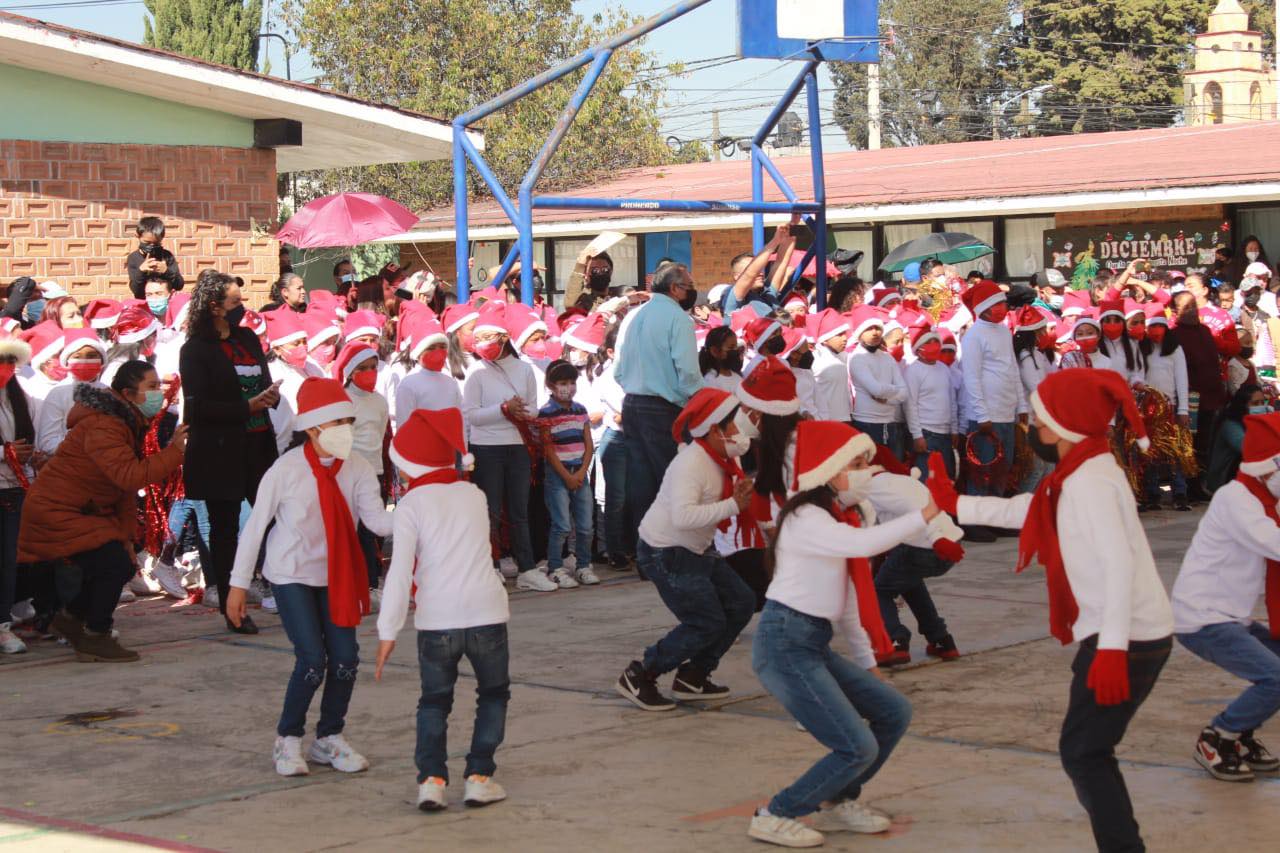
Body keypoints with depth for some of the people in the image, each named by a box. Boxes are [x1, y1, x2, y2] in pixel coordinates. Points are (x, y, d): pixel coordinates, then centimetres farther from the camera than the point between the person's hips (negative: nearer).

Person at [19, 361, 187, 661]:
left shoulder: (127, 423, 9)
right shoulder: (102, 427, -25)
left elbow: (126, 486, 10)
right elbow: (130, 476, -37)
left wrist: (125, 536, 6)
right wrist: (174, 451, -32)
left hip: (84, 512, 10)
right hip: (54, 511, -10)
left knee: (123, 565, 11)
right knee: (113, 565, -17)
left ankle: (70, 618, 29)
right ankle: (95, 639, -1)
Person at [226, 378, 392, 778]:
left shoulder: (357, 469, -8)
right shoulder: (285, 470, -17)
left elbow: (377, 520, -19)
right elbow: (255, 526, -10)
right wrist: (239, 584, -7)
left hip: (336, 575, 4)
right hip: (292, 575, -4)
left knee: (345, 657, -3)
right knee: (312, 658, -14)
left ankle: (329, 738, 20)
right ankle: (287, 740, 8)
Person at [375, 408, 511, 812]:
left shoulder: (411, 506, -3)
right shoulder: (475, 495, 10)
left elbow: (400, 571, -10)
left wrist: (388, 631, -9)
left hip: (436, 620, -2)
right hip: (487, 612, 2)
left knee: (434, 701, 14)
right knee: (494, 694, 18)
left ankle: (431, 778, 0)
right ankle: (479, 775, 8)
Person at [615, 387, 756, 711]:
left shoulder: (719, 461, 6)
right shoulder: (690, 463, -25)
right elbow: (683, 515, -38)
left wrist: (743, 494, -9)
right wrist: (732, 506, -36)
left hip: (696, 551, 10)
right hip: (666, 554, -10)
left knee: (741, 603, 8)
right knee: (707, 623, -12)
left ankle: (693, 676, 17)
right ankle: (638, 678, -1)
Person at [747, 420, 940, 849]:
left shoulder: (837, 520, 17)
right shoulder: (806, 520, -14)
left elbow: (846, 600, 20)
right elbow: (864, 544, -33)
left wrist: (867, 662, 20)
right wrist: (924, 515, -31)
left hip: (814, 645, 10)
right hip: (785, 644, -10)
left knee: (893, 712, 9)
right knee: (858, 748, -13)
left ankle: (840, 801, 24)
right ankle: (775, 817, 1)